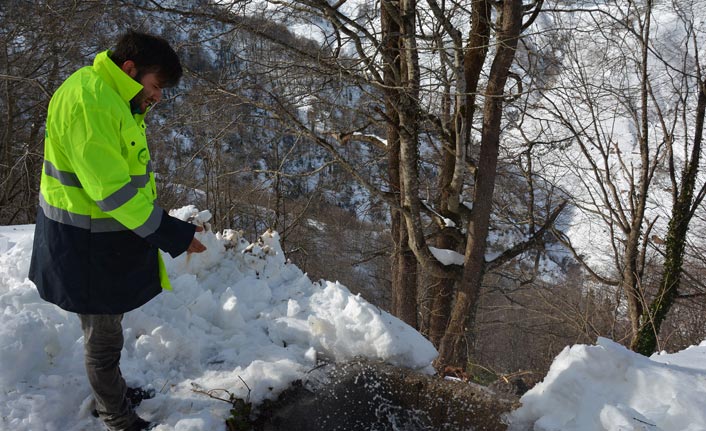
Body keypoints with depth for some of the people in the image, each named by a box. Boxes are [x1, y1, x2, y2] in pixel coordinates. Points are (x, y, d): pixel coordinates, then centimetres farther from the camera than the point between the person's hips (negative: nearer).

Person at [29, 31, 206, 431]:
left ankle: (112, 391, 46)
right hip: (88, 247, -10)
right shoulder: (88, 102, -26)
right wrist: (171, 235, -25)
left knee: (107, 327, 26)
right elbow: (111, 191, -28)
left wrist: (156, 217, 5)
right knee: (104, 336, 8)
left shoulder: (112, 98, 8)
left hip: (108, 238, 10)